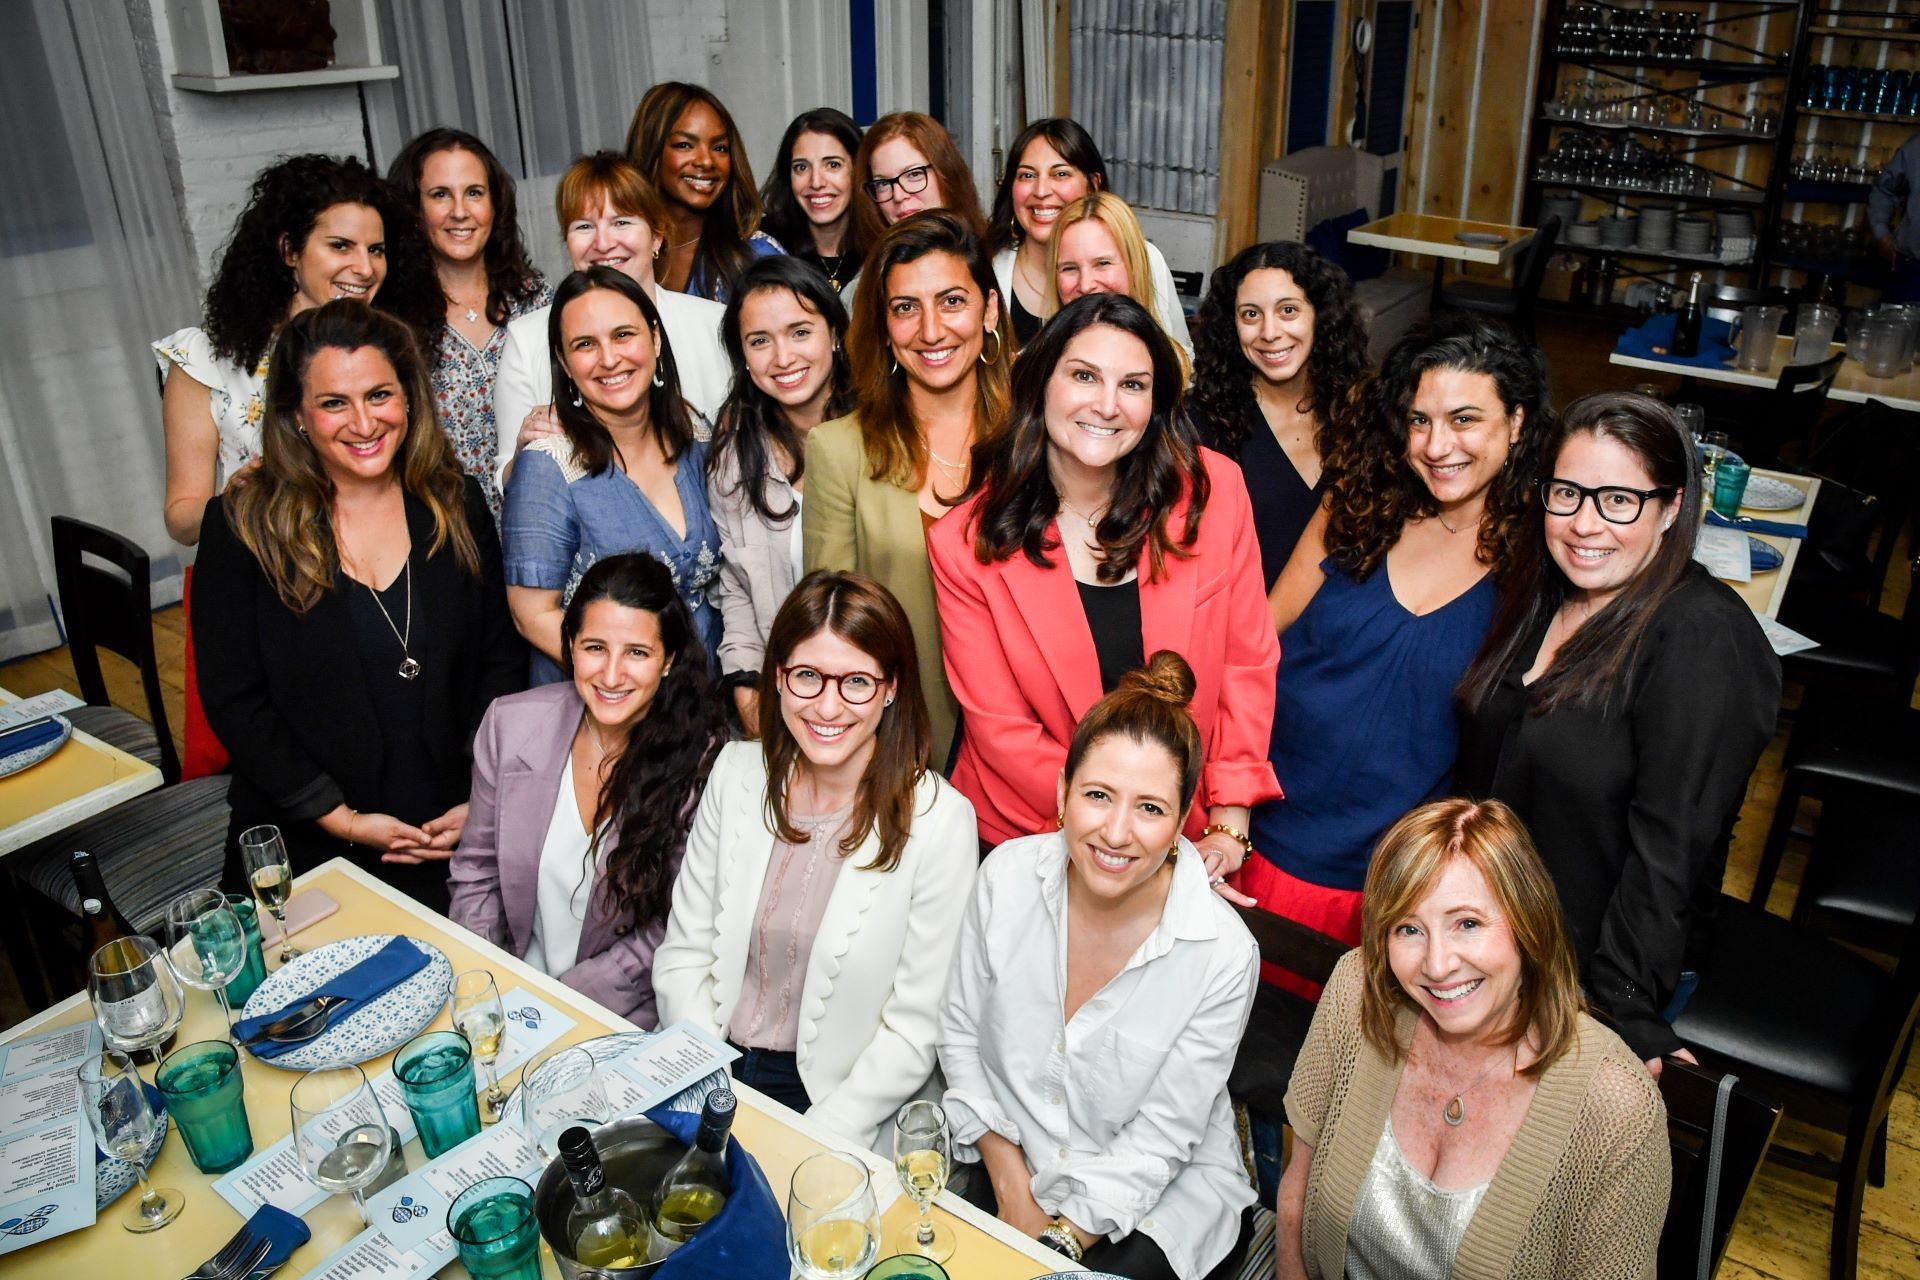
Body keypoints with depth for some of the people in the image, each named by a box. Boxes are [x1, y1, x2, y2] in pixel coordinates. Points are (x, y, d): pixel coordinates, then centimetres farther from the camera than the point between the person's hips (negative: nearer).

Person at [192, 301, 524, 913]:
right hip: (304, 854, -1)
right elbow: (232, 699, -8)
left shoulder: (456, 503, -1)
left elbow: (502, 659, 2)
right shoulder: (243, 525, -8)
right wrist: (342, 819, -13)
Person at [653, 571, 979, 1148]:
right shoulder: (737, 773, 0)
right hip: (714, 1074, 3)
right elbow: (683, 957, 4)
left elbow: (915, 1031, -10)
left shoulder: (939, 820, -13)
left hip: (837, 1107, -3)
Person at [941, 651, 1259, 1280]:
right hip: (1009, 1162, 2)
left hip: (1163, 1195, -2)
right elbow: (960, 1033, -2)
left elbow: (1161, 1135, -13)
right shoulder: (1008, 875, -13)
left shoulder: (1223, 954, -20)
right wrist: (1010, 1183, -7)